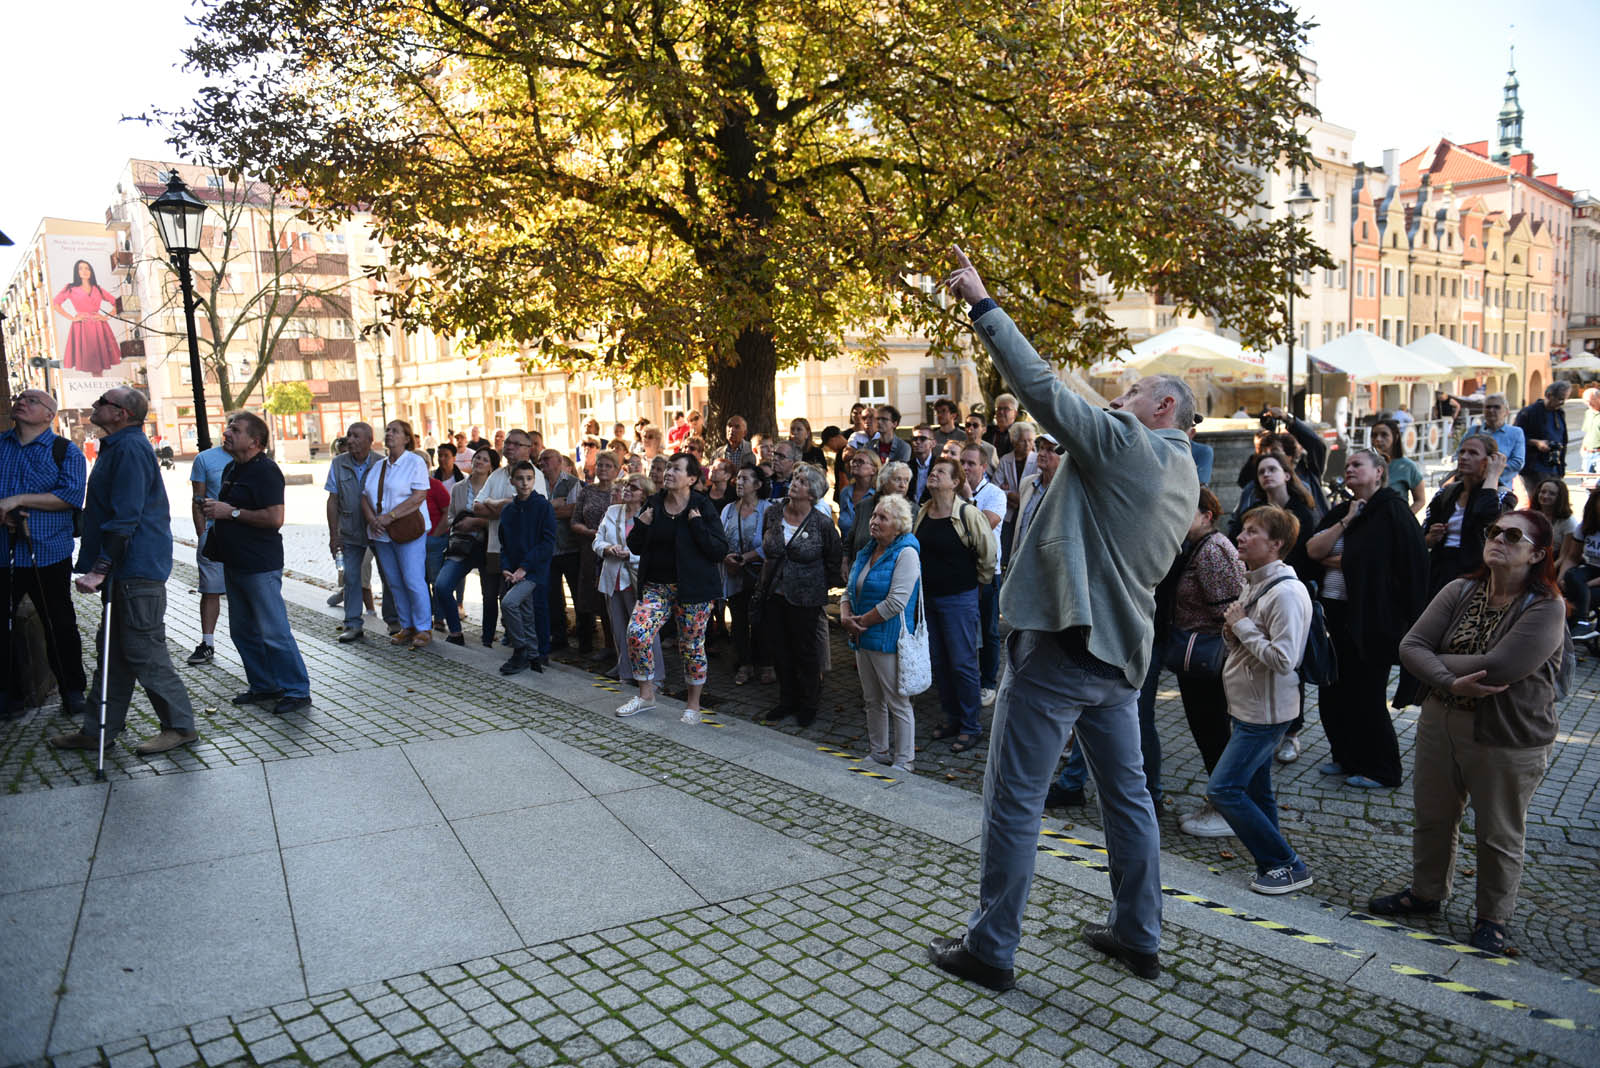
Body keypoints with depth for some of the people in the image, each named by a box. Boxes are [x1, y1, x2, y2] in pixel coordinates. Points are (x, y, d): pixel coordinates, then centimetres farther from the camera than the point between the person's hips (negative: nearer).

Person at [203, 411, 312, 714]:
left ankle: (298, 691, 0)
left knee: (273, 632, -7)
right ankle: (264, 687, 25)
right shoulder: (231, 469, 15)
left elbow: (275, 518, -24)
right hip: (235, 562, 10)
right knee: (242, 631, 14)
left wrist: (231, 512, -18)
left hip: (260, 565, -10)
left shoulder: (265, 471, -15)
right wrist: (214, 511, 10)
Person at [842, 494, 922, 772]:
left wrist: (861, 622, -13)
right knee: (872, 701, 17)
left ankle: (903, 760, 9)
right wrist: (846, 618, -5)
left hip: (889, 640, -8)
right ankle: (878, 752, 29)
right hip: (863, 639, 8)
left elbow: (896, 602, -21)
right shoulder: (867, 552, 12)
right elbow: (849, 591, 15)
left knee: (897, 702, 0)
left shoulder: (906, 554, -13)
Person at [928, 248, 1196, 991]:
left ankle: (990, 949, 8)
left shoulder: (1123, 442, -11)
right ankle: (1138, 936, 28)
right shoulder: (1185, 476, 15)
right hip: (1120, 649, 9)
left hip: (1063, 647, -9)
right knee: (1127, 792, 17)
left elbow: (1041, 387, -17)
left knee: (1014, 801, -1)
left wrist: (982, 304, -12)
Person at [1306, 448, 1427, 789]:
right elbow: (1313, 550, 0)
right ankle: (1347, 758, 28)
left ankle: (1382, 769, 16)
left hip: (1370, 618, -7)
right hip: (1335, 612, 7)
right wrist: (1347, 521, -8)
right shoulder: (1340, 511, 14)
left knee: (1365, 694, 0)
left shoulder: (1391, 510, -8)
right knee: (1332, 690, 12)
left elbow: (1375, 561, -17)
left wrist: (1335, 560, -5)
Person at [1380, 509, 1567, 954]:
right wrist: (1452, 683, -25)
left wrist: (1437, 661, -15)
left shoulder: (1546, 608, -17)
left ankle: (1493, 918, 33)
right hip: (1441, 725, 5)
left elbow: (1499, 667, -29)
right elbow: (1410, 646, -9)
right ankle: (1426, 892, 41)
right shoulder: (1461, 591, -2)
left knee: (1499, 834, 12)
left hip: (1508, 740, -5)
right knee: (1433, 817, 20)